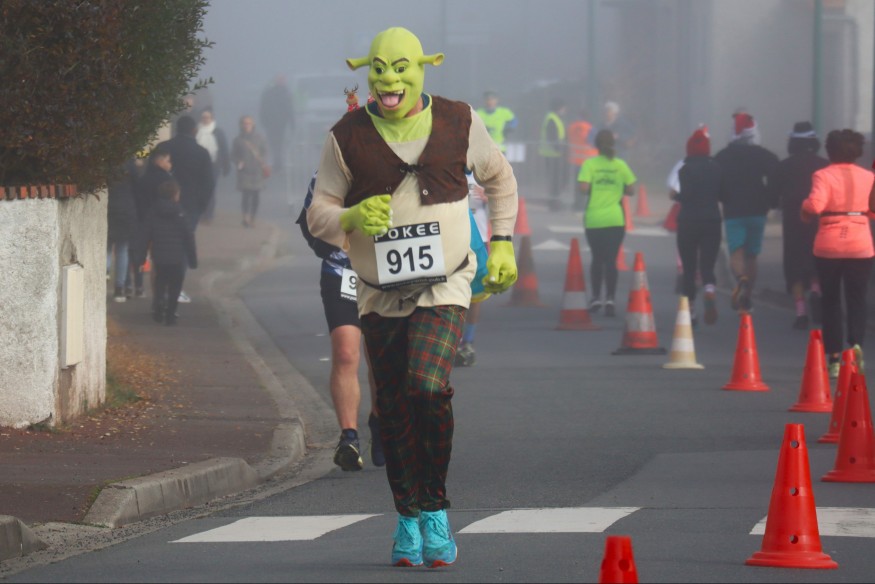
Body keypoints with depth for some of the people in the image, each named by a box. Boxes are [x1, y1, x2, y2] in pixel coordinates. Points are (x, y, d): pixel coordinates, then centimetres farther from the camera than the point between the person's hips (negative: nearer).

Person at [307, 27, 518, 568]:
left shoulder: (459, 123, 0)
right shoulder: (348, 137, -2)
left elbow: (500, 177, 18)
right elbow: (318, 213, 2)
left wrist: (503, 242, 12)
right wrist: (351, 219, -19)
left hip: (444, 289, -2)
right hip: (380, 296, 2)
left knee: (428, 386, -23)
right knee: (394, 411, 5)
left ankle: (435, 509, -7)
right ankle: (408, 520, 22)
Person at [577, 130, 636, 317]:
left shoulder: (589, 164, -4)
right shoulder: (620, 165, 1)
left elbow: (583, 188, -13)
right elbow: (630, 190, 1)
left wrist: (594, 190, 8)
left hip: (593, 219, 0)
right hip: (615, 219, 0)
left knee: (597, 258, 16)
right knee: (611, 260, 1)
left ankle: (596, 297, 17)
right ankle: (609, 299, -9)